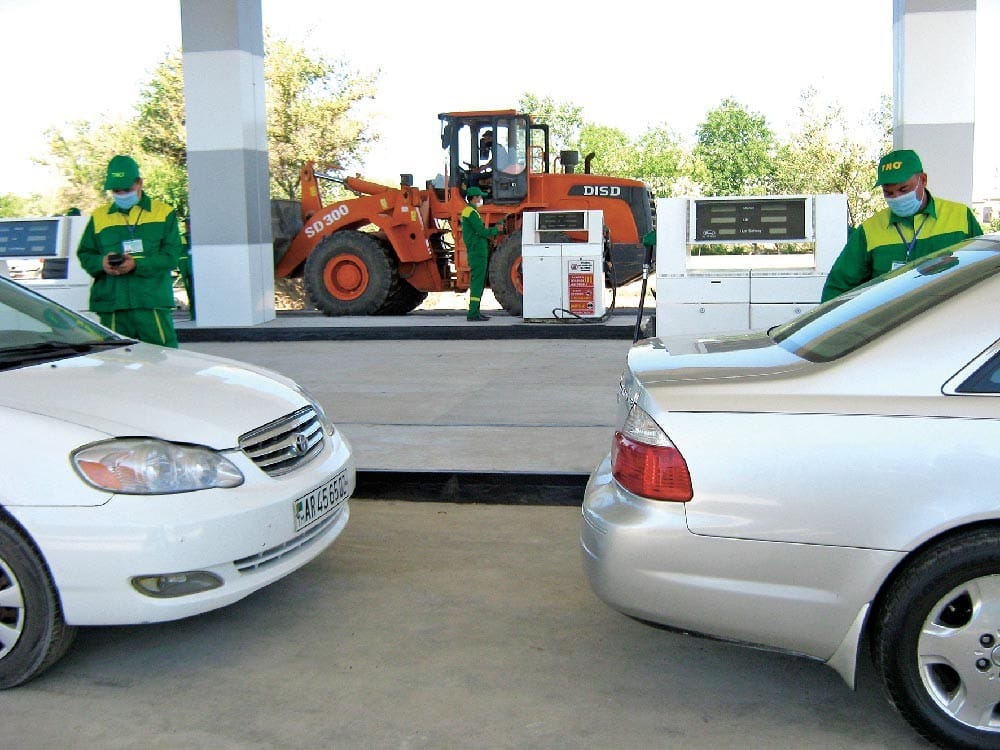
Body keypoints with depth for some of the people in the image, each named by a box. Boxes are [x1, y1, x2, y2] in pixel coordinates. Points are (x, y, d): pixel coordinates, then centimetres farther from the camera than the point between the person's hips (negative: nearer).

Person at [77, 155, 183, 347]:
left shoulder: (164, 213, 9)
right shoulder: (99, 217, 17)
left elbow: (171, 256, -1)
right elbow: (84, 254, 16)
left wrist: (137, 264, -16)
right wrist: (101, 263, -8)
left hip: (153, 303, -2)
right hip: (111, 305, 2)